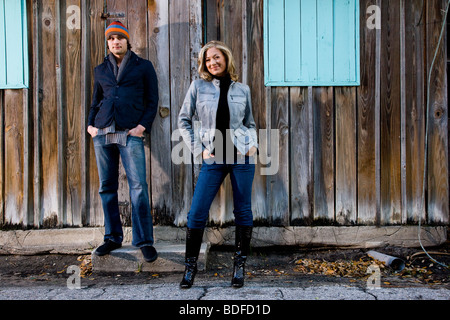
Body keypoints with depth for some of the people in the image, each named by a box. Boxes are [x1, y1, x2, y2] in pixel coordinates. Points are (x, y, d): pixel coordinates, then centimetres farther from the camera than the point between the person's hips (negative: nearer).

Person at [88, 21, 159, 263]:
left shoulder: (143, 67, 9)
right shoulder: (101, 70, 19)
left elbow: (152, 100, 6)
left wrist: (143, 125, -7)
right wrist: (90, 124, 7)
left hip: (130, 134, -4)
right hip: (102, 133, 4)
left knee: (138, 186, -10)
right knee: (107, 187, 6)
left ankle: (144, 241, -3)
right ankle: (112, 237, 17)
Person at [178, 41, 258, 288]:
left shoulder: (242, 90, 8)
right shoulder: (198, 87, 3)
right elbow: (184, 120, 7)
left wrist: (253, 143, -1)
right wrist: (197, 148, -2)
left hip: (241, 157, 1)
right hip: (213, 159, -1)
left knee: (243, 212, 5)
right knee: (197, 212, -3)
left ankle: (240, 265, 19)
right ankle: (190, 265, 13)